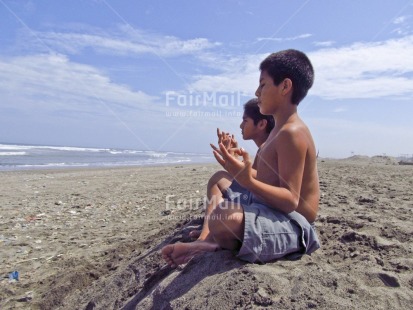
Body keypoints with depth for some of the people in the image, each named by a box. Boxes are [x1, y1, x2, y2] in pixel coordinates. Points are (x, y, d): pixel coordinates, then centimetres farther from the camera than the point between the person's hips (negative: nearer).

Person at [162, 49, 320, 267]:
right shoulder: (282, 130, 12)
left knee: (223, 219, -36)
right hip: (271, 217, 11)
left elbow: (291, 200, -25)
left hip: (291, 226, -11)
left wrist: (247, 181, -38)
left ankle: (217, 243, -5)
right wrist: (242, 167, 18)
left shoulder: (292, 132, -20)